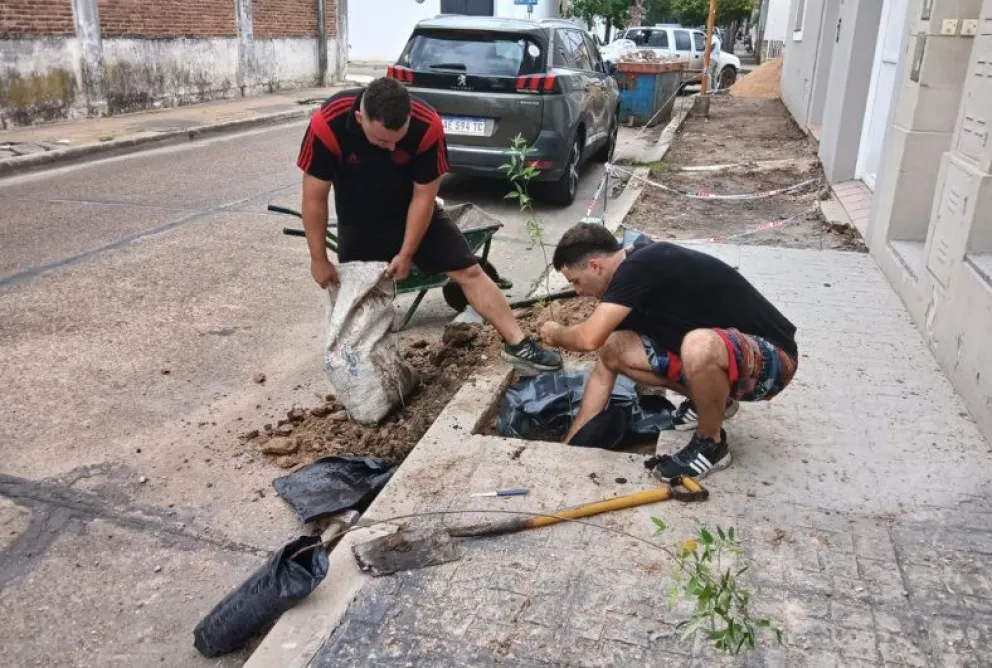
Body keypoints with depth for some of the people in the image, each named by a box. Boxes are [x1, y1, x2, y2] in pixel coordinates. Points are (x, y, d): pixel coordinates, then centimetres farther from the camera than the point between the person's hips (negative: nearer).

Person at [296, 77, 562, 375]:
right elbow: (315, 198, -20)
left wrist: (406, 254, -12)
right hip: (359, 223, 0)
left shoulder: (427, 125, -31)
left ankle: (517, 344, 1)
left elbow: (423, 196, -18)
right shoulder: (327, 124, -32)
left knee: (469, 271, -4)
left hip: (414, 212, 0)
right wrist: (319, 259, -14)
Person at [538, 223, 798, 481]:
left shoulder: (641, 266, -23)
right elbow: (604, 369, 10)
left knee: (699, 346, -41)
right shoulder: (634, 280, 5)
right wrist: (569, 444, 11)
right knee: (614, 349, -1)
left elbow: (588, 339, -30)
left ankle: (711, 444, -11)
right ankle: (712, 401, 15)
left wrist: (556, 334, -5)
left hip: (771, 356, -8)